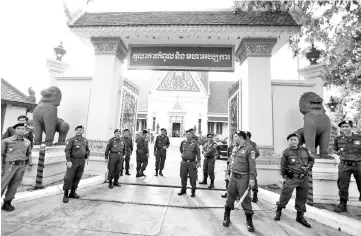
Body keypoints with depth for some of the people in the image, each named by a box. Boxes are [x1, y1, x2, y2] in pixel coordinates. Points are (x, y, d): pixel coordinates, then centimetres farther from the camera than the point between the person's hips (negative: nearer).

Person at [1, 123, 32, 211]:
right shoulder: (6, 141, -4)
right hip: (9, 166, -2)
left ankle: (7, 203, 19)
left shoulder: (27, 142, 6)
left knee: (14, 186, 7)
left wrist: (30, 165, 9)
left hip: (21, 166, 3)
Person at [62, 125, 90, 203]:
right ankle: (65, 195, 12)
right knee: (69, 178, -1)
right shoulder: (71, 140, -6)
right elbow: (67, 150, -13)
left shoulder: (85, 140, 10)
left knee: (77, 178, 11)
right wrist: (68, 161, -20)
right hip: (73, 161, -5)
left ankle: (72, 193, 24)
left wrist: (87, 154, 3)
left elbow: (87, 150, 20)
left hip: (82, 161, 5)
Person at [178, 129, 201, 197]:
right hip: (184, 162, 3)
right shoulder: (183, 142, 3)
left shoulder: (195, 143, -6)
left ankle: (193, 191, 23)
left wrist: (198, 162, -11)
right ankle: (183, 190, 31)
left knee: (193, 178, 6)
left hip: (192, 163, -3)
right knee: (183, 176, 12)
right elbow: (180, 149, 24)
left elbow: (198, 153, -7)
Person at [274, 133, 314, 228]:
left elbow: (311, 159, 17)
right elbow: (283, 166, -2)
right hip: (291, 178, -4)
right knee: (285, 194, -5)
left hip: (304, 178, 4)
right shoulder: (286, 152, -5)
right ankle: (279, 211, 18)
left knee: (302, 198, 13)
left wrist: (308, 166, -2)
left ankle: (300, 216, 31)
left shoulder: (305, 150, 5)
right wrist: (283, 177, -3)